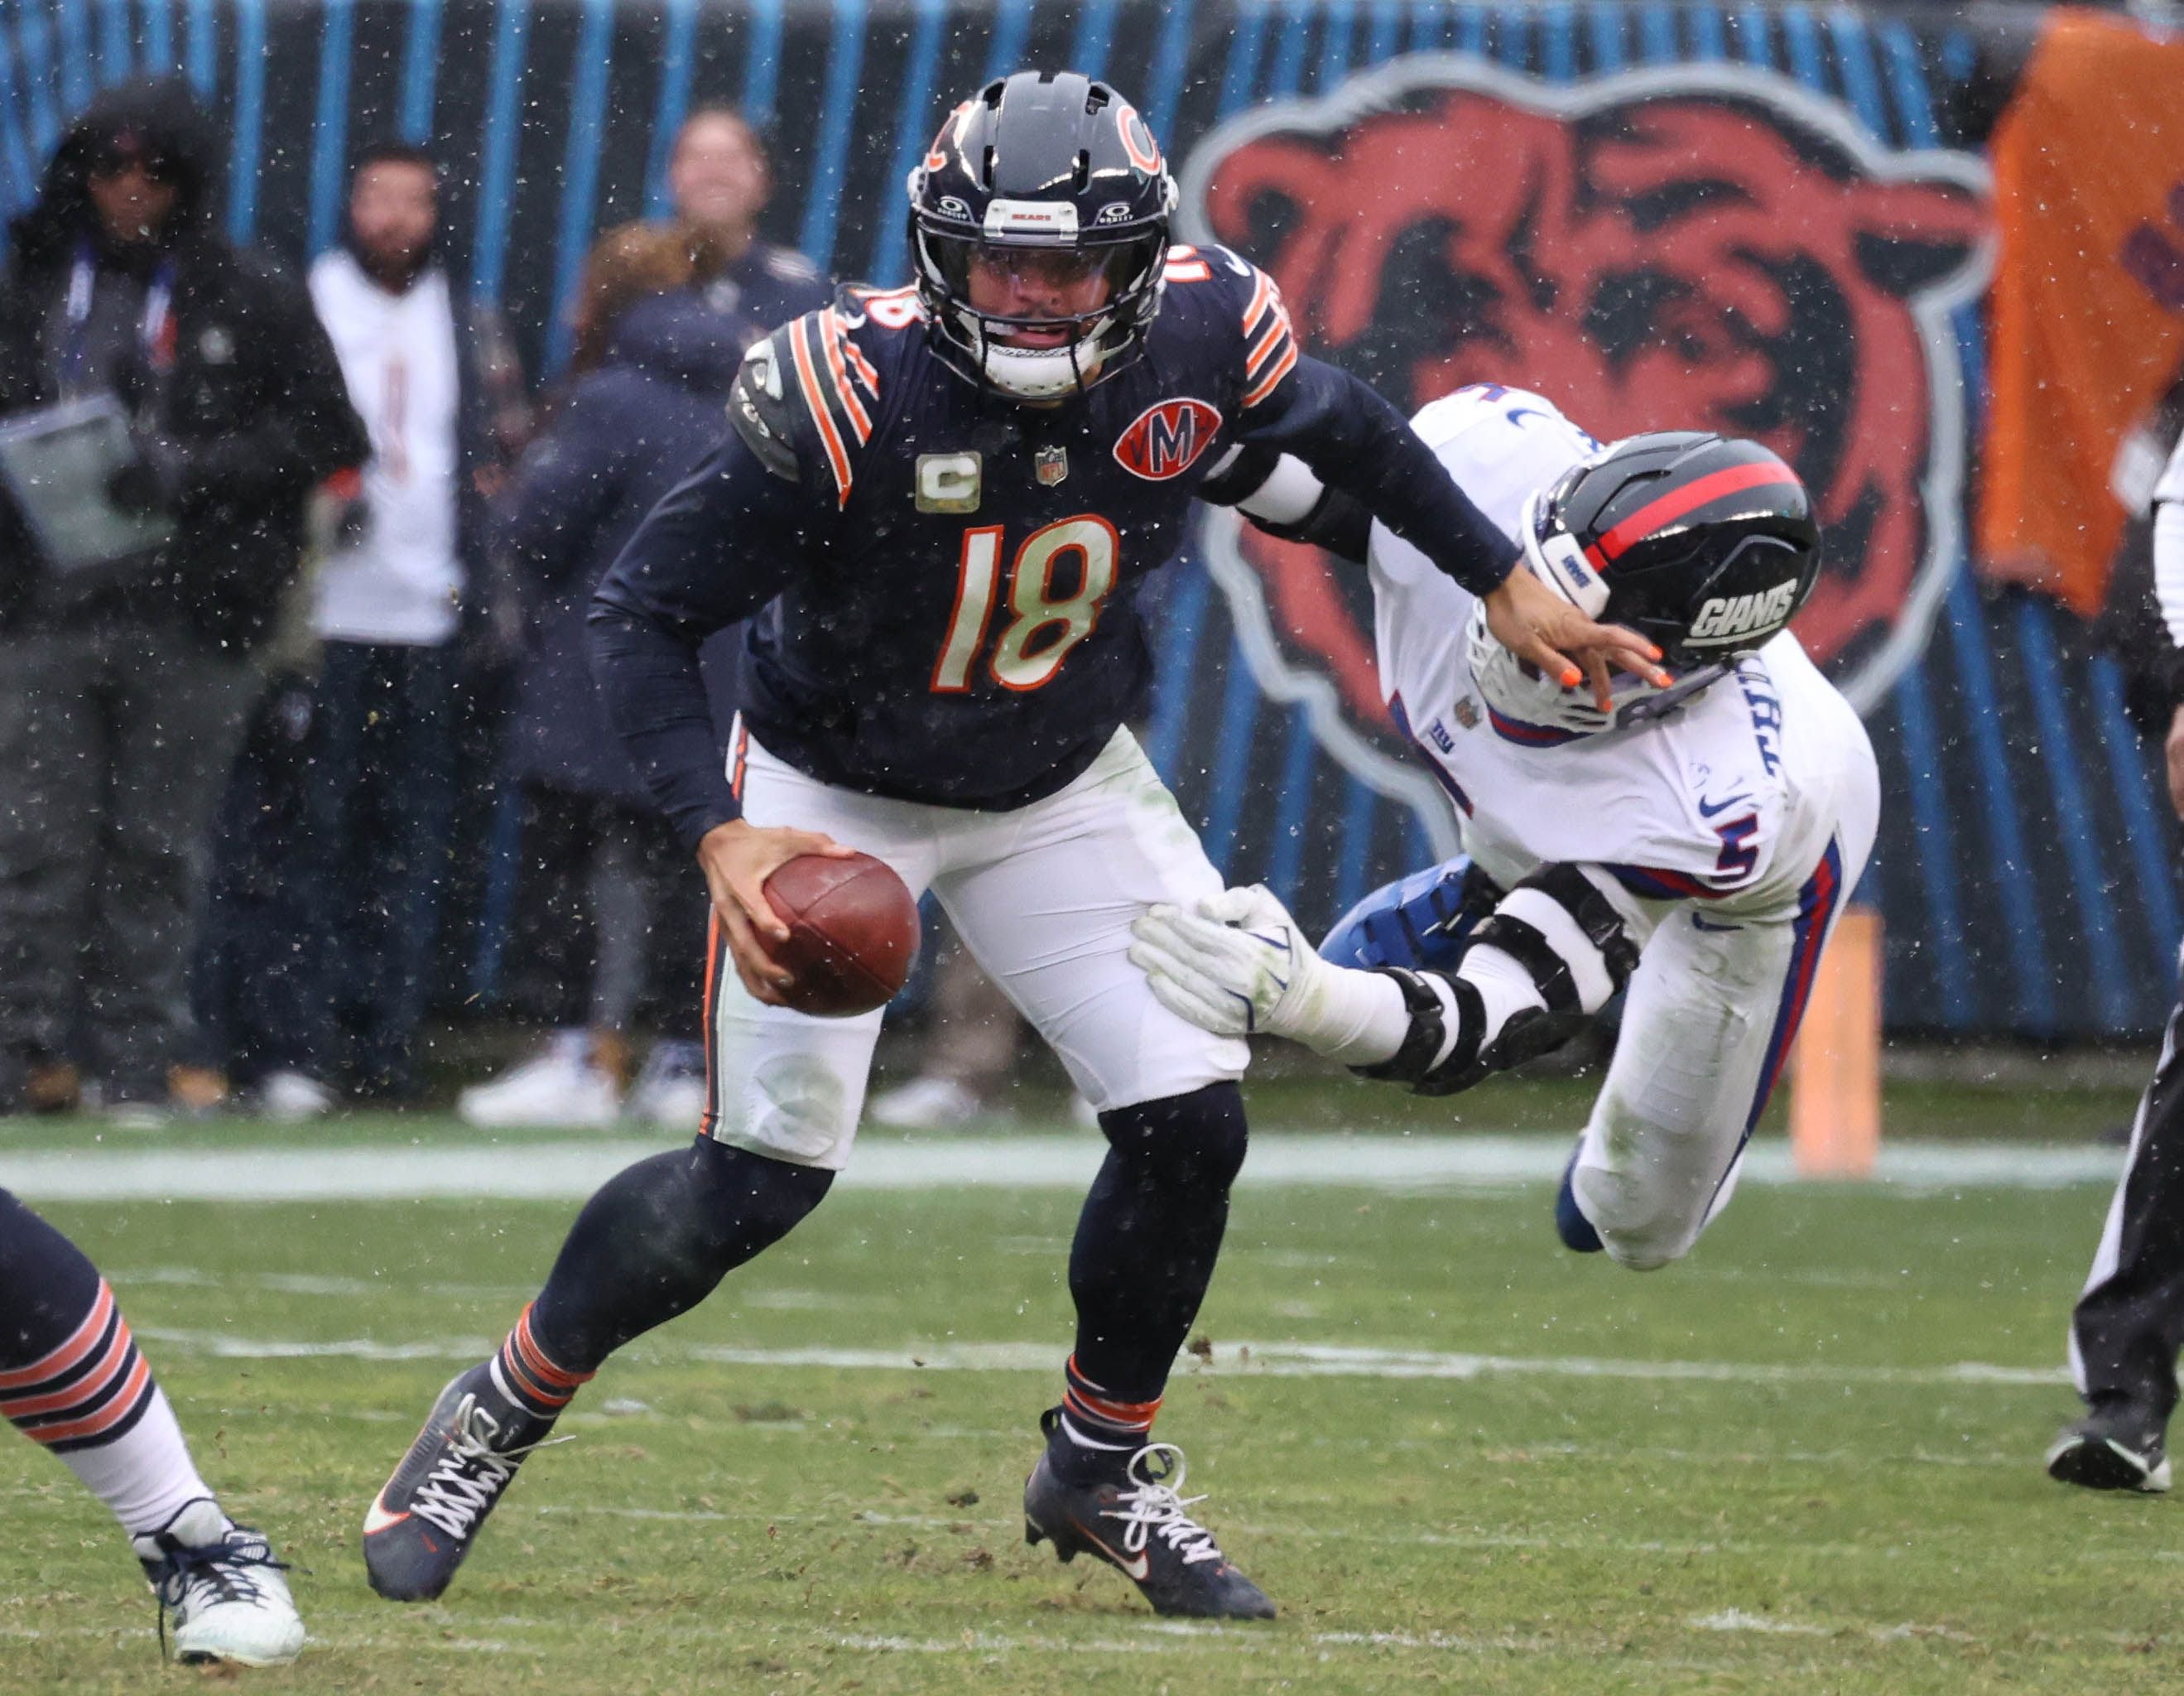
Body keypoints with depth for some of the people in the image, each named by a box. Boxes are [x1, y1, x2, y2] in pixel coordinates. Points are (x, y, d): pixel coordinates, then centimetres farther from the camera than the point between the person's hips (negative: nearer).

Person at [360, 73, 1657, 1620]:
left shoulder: (1203, 339, -21)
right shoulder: (844, 394, -33)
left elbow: (1341, 429, 4)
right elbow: (643, 616, -25)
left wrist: (1506, 586, 11)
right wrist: (721, 837, -36)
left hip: (1063, 785, 4)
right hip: (835, 791, -4)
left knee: (1190, 1126, -5)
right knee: (768, 1171, -10)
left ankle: (1103, 1471, 20)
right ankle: (498, 1419, 13)